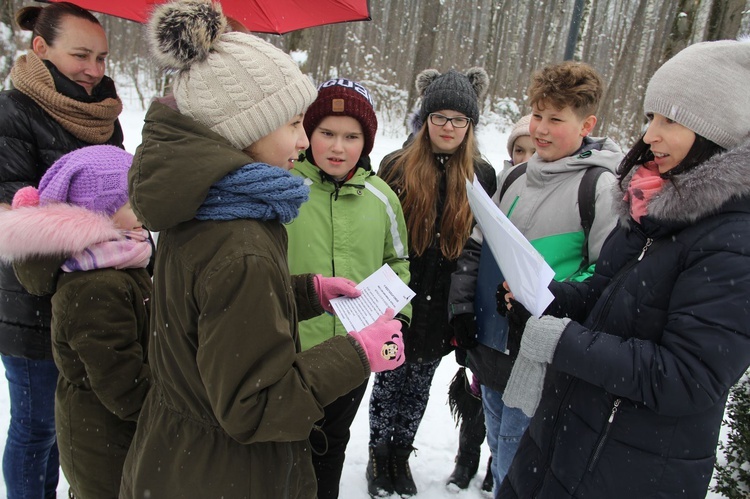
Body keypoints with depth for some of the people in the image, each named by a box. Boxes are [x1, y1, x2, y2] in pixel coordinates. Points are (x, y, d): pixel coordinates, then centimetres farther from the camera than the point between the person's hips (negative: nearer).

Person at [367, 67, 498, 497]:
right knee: (390, 381, 12)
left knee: (419, 386, 17)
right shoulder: (396, 167, -5)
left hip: (442, 311, 2)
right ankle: (380, 456, 33)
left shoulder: (483, 176, 0)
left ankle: (401, 455, 37)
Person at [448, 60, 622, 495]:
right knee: (498, 447, 25)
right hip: (491, 345, 7)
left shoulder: (601, 187, -11)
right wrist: (462, 306, 8)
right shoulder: (516, 176, 9)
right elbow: (476, 244, 15)